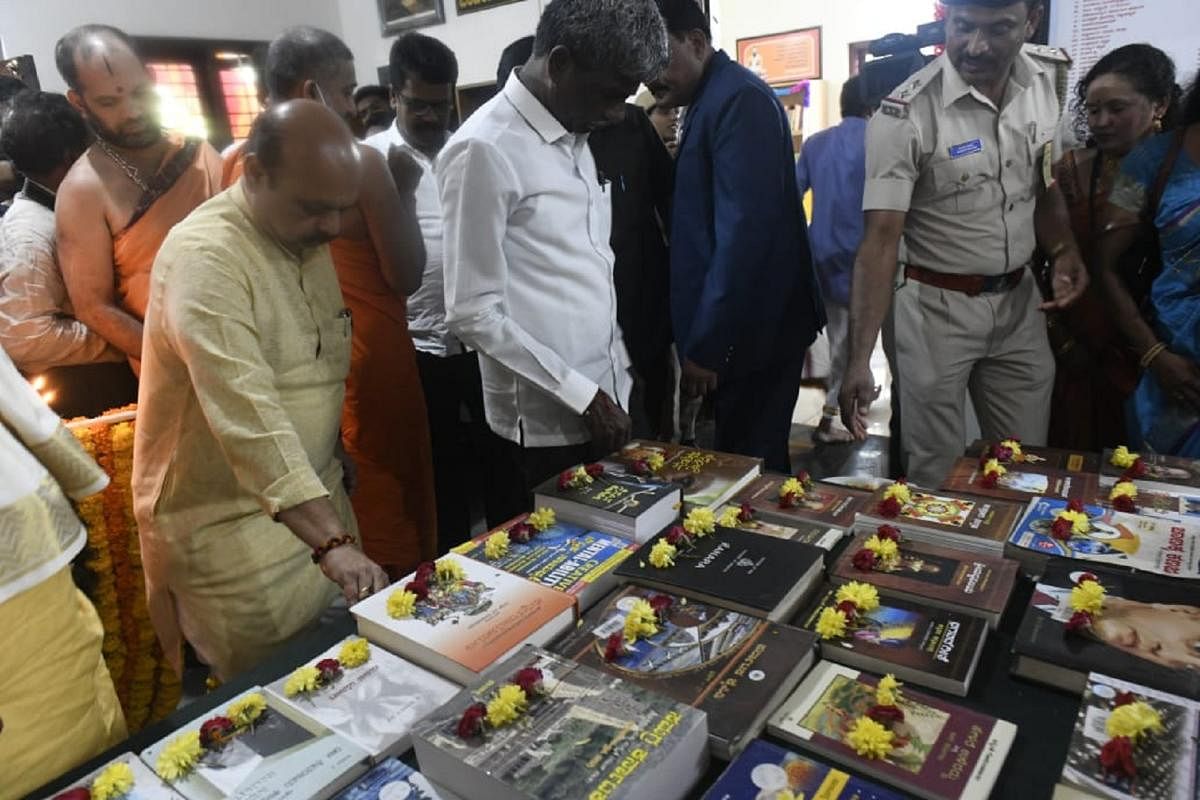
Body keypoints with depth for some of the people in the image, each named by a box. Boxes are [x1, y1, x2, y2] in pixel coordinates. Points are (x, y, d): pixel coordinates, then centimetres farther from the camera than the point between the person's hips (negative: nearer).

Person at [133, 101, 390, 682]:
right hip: (230, 522, -7)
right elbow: (247, 414, -33)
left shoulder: (307, 239, 5)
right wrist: (330, 541, -39)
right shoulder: (205, 257, -22)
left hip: (315, 498, 8)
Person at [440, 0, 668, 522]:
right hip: (543, 426, -8)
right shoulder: (486, 150, -15)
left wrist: (612, 382, 12)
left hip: (605, 405, 8)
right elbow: (474, 313, -18)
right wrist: (581, 394, -16)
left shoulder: (575, 136, 11)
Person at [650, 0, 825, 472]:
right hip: (736, 323, 9)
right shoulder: (711, 99, 16)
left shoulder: (738, 100, -14)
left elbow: (744, 231, -22)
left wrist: (705, 345, -20)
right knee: (742, 463, 17)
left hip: (753, 326, -9)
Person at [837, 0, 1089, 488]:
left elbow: (1043, 182, 12)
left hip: (1019, 299, 5)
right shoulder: (906, 115, -20)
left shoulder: (1048, 76, -2)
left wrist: (1064, 251, -8)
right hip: (939, 306, -5)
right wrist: (860, 358, -33)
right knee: (934, 476, 6)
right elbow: (881, 238, -25)